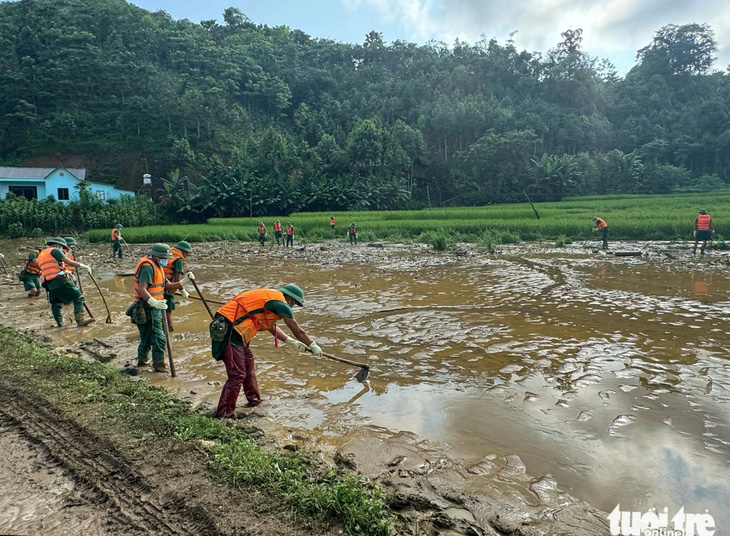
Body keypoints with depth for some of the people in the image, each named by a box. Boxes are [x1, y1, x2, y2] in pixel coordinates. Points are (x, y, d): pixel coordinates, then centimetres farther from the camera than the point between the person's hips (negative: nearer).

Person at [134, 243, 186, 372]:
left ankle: (142, 360, 36)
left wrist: (183, 281, 3)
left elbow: (166, 286, 14)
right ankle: (159, 366, -3)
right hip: (148, 308, -10)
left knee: (147, 335, 22)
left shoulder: (156, 266, 14)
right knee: (158, 337, -9)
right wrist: (154, 302, -42)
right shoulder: (147, 266, -18)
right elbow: (142, 289, -28)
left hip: (154, 308, 10)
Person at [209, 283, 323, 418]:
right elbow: (298, 331, 1)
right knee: (237, 375, -8)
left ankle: (254, 400, 40)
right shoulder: (280, 303, -8)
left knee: (249, 365, 24)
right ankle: (223, 415, -3)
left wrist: (291, 341, 27)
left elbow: (270, 325, 29)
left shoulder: (268, 295, 19)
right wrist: (313, 346, 15)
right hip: (229, 330, -11)